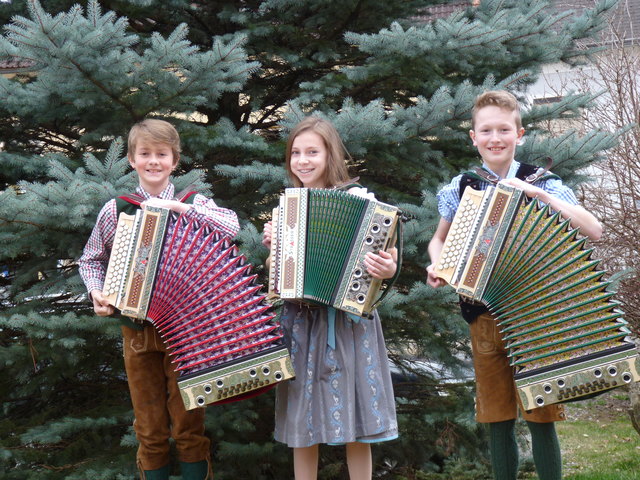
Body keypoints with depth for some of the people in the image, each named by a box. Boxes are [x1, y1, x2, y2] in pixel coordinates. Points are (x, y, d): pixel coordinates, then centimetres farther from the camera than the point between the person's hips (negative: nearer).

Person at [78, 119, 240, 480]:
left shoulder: (193, 203, -2)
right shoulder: (116, 210, 1)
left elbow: (231, 226, -21)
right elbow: (92, 259, 12)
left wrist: (176, 206, -23)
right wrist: (97, 291, -7)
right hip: (138, 331, 1)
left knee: (189, 424, 4)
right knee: (150, 428, 11)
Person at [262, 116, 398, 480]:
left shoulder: (357, 198, -4)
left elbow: (381, 253, -10)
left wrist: (388, 269, -31)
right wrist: (272, 246, 0)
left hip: (347, 320, -4)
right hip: (300, 322, 4)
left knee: (355, 424, 0)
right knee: (303, 421, 8)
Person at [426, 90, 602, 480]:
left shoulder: (543, 183, -3)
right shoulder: (460, 188, 4)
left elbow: (594, 231, -14)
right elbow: (440, 239, 19)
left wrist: (541, 195, -21)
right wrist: (436, 265, -2)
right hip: (485, 318, 2)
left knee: (542, 419, -1)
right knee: (498, 422, 9)